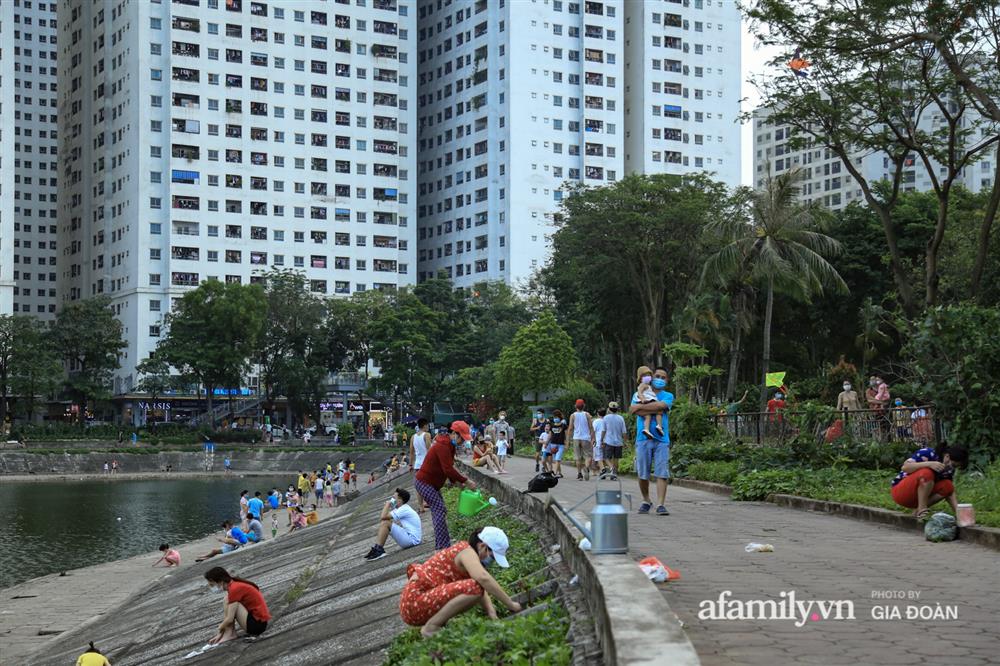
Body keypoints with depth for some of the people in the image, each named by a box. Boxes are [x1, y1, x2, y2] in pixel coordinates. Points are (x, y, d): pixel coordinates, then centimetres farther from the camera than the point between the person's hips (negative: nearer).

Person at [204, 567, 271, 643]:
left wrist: (219, 632, -3)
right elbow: (226, 615, 11)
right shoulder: (233, 584, 8)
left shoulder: (234, 589, -20)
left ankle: (230, 634, -9)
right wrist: (220, 633, 6)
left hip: (258, 624, -10)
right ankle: (229, 633, -1)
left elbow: (229, 619, -19)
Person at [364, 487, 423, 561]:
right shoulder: (399, 508, 15)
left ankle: (378, 550, -13)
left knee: (385, 523, -17)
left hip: (412, 539, -10)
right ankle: (377, 549, 3)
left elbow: (383, 517, -23)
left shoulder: (404, 510, -17)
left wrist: (388, 504, -9)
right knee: (383, 522, 10)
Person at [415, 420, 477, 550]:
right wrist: (466, 481, -25)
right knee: (440, 510, -15)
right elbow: (448, 469, -30)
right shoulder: (442, 447, -25)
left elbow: (449, 467, 13)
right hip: (424, 483, -11)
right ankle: (443, 547, -19)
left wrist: (457, 481, 1)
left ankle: (440, 544, 16)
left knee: (438, 510, 12)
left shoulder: (448, 445, 8)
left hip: (432, 483, 11)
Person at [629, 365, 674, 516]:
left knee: (662, 473, -9)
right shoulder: (639, 394, 13)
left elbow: (660, 405, -11)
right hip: (643, 438, 1)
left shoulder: (668, 396, 12)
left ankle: (661, 505, -10)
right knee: (642, 474, 3)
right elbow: (634, 410, -7)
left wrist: (640, 406, -5)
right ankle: (646, 501, 21)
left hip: (662, 440, 0)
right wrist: (656, 410, -11)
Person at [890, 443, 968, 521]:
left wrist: (958, 512, -16)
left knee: (947, 486, -16)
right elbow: (905, 467, -27)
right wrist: (929, 464, -39)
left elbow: (950, 491, -2)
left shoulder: (949, 469, -1)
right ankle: (921, 512, -26)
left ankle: (917, 511, -8)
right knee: (927, 473, -31)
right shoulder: (928, 453, -19)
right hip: (901, 492, -7)